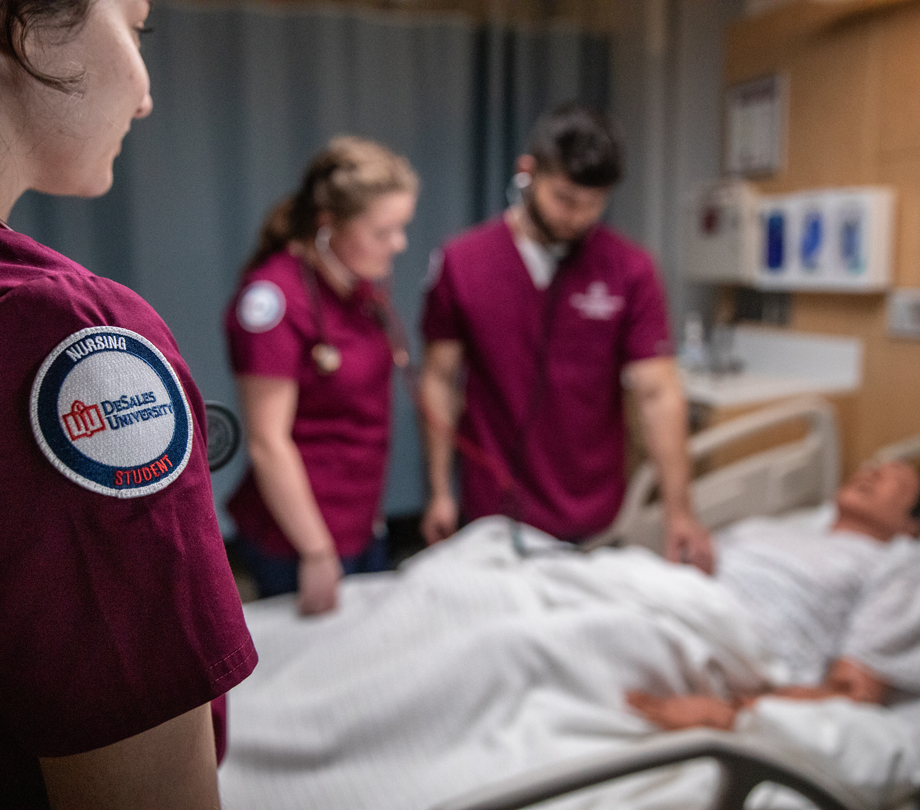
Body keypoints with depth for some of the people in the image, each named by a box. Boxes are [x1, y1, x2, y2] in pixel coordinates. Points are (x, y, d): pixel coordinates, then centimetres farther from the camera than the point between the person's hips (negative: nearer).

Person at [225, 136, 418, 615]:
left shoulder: (360, 284, 7)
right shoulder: (275, 295, -20)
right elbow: (268, 443, -20)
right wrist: (317, 554, -16)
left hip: (360, 527, 8)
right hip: (299, 540, -8)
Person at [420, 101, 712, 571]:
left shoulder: (629, 271, -6)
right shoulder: (461, 263, -4)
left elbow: (657, 392, -10)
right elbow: (440, 378, 1)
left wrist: (679, 511, -17)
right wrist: (439, 491, 0)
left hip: (590, 519, 0)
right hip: (492, 515, 0)